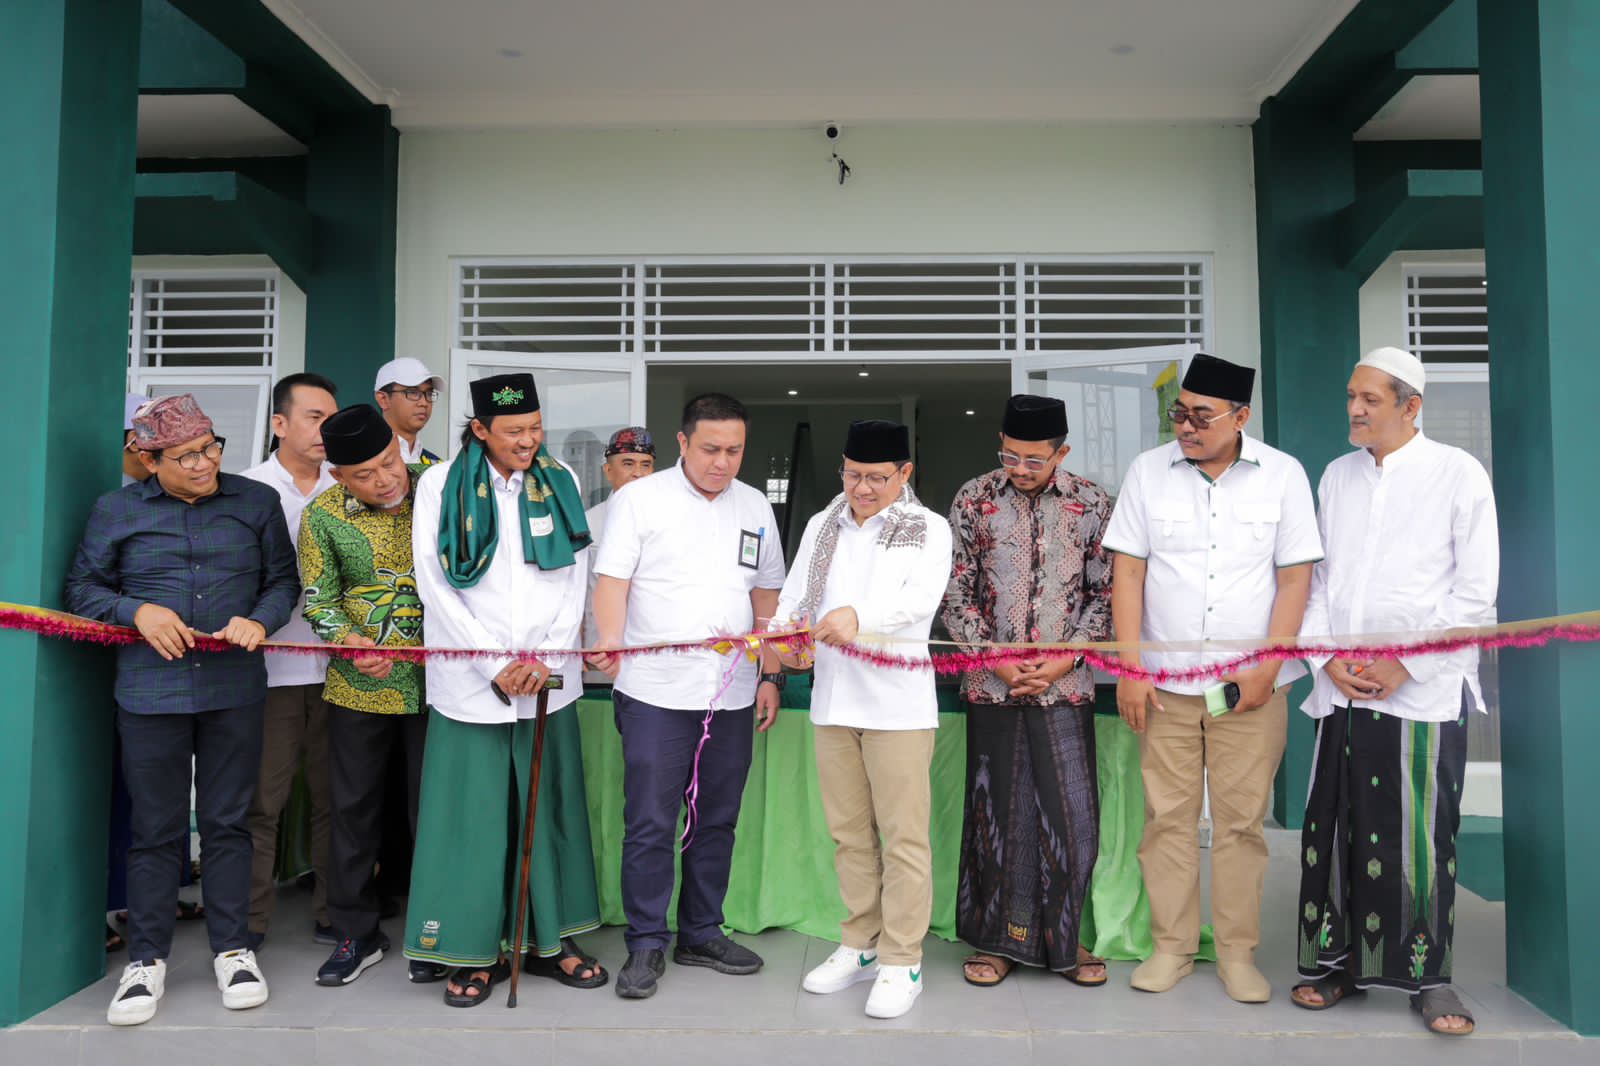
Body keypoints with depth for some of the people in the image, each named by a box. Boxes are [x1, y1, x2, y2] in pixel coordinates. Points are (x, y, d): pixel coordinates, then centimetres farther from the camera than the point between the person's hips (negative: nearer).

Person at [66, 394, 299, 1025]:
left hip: (236, 690, 1)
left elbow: (284, 579, 9)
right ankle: (147, 960, 22)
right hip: (150, 693, 0)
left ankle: (232, 949, 22)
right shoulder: (115, 511, 5)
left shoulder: (257, 503, 6)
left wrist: (260, 619, -11)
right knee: (155, 829, 7)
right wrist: (137, 611, -10)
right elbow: (82, 588, 9)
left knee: (227, 823, 8)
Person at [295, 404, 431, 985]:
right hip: (359, 686, 2)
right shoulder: (322, 514, -4)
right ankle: (357, 933, 27)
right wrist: (350, 643, -17)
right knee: (353, 806, 10)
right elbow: (319, 599, 1)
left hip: (436, 680, -1)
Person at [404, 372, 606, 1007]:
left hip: (549, 680, 3)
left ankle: (551, 940, 21)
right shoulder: (441, 485, 0)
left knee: (549, 809, 8)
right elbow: (436, 586, -5)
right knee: (472, 814, 1)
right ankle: (474, 951, 14)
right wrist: (496, 667, -10)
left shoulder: (560, 483, 8)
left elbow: (575, 581, 7)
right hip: (470, 683, -2)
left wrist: (548, 658, -6)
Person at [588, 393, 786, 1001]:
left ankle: (701, 935, 27)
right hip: (656, 693, -4)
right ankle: (646, 944, 14)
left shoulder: (755, 507, 13)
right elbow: (612, 580, -6)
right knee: (650, 824, 0)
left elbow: (766, 596, 16)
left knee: (717, 820, 12)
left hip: (732, 697, 4)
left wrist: (771, 677, 12)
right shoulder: (639, 499, 0)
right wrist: (610, 642, -24)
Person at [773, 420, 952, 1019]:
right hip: (832, 699, 5)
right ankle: (860, 946, 26)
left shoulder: (928, 529, 1)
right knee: (849, 833, 13)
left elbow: (921, 597, -16)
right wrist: (786, 626, -14)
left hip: (898, 703, -4)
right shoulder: (821, 526, 15)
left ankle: (901, 962, 9)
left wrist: (859, 616, -35)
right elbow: (795, 592, 10)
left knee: (903, 836, -2)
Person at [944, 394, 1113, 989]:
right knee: (996, 811, 7)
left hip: (1065, 686, 0)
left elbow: (1105, 592, 4)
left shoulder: (1092, 504, 2)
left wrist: (1066, 657, -8)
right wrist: (995, 659, -8)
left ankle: (1061, 939, 22)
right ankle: (998, 940, 22)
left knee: (1071, 813, 4)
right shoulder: (974, 500, 1)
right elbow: (956, 594, 1)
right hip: (991, 686, 0)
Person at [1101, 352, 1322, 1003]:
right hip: (1164, 682, 1)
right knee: (1167, 816, 6)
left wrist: (1267, 669, -7)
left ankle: (1238, 953, 20)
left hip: (1251, 686, -1)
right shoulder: (1148, 470, 2)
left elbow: (1295, 579, 0)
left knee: (1241, 820, 6)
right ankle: (1172, 947, 19)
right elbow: (1127, 571, 1)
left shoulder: (1282, 475, 0)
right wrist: (1129, 670, -4)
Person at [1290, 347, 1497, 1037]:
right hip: (1343, 690, 4)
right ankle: (1338, 962, 18)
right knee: (1336, 829, 6)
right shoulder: (1336, 476, 12)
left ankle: (1428, 977, 14)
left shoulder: (1459, 474, 0)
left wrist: (1404, 664, -10)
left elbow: (1475, 592, -5)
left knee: (1422, 836, 0)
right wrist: (1327, 656, -2)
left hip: (1424, 688, -3)